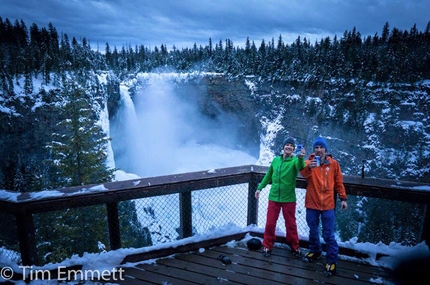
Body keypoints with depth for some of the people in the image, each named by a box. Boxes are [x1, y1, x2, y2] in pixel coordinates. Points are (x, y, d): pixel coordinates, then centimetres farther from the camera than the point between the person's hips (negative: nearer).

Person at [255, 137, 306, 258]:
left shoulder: (295, 160, -7)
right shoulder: (275, 160, 4)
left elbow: (300, 167, -32)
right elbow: (268, 176, 14)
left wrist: (301, 158, -53)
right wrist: (260, 187, 10)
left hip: (289, 199, -2)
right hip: (273, 197, 2)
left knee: (291, 224, 11)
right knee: (270, 223, 8)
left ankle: (294, 246, 31)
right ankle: (267, 245, 26)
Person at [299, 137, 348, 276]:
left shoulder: (333, 163, 0)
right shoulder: (309, 162, -4)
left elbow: (338, 182, 8)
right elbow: (304, 173, -26)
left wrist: (343, 198, 5)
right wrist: (309, 167, -47)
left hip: (327, 204, -1)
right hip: (312, 203, 1)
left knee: (328, 234, 1)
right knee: (313, 231, 16)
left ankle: (332, 260, 15)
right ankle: (315, 251, 38)